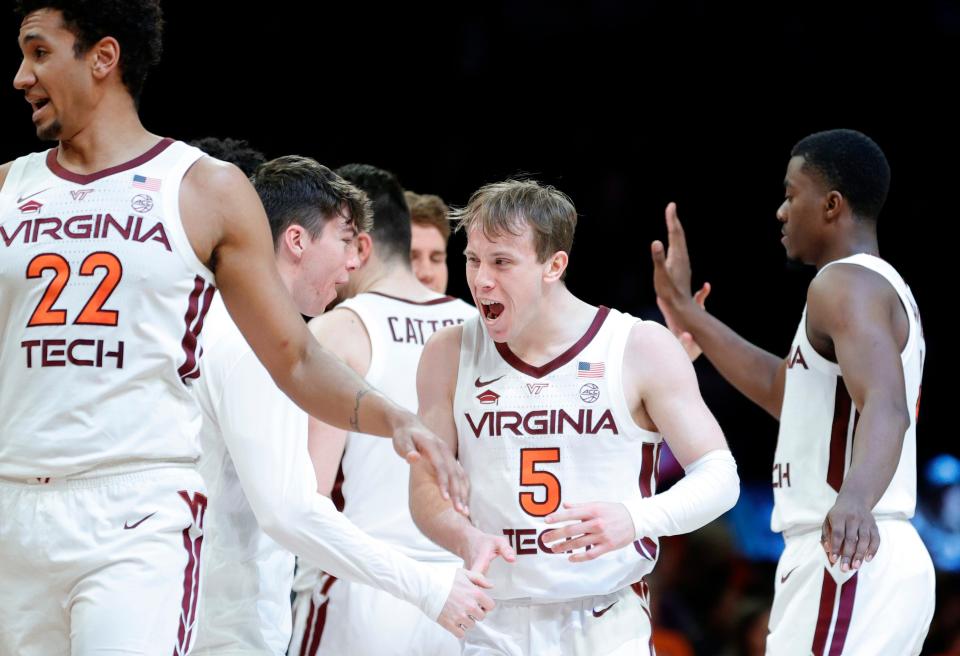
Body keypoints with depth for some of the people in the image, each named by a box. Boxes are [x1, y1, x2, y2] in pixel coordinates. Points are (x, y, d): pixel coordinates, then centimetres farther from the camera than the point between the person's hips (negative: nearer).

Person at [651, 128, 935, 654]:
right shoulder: (884, 288, 21)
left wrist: (855, 498, -48)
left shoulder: (846, 283, -12)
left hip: (847, 563, -11)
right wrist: (686, 313, 36)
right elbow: (784, 389, 33)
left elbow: (885, 408, -29)